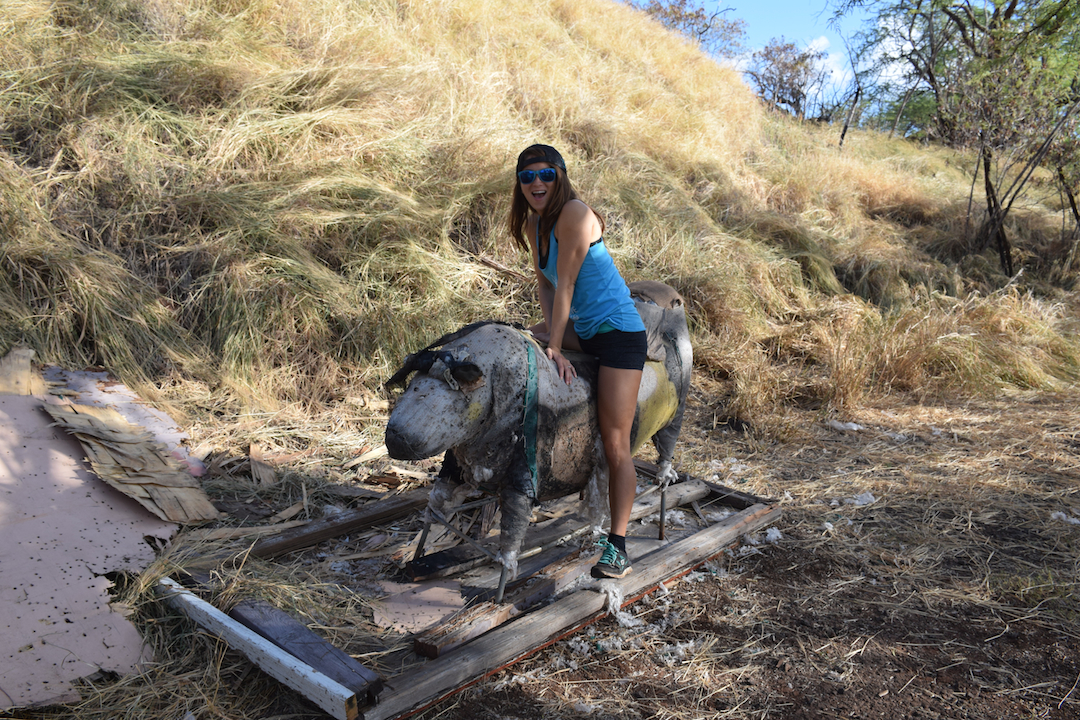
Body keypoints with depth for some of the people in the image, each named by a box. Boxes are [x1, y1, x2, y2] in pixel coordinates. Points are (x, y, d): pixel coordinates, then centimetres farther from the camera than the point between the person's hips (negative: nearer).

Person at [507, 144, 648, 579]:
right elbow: (545, 282, 11)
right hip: (580, 329, 9)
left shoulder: (574, 213, -16)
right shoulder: (533, 223, 9)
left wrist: (554, 347, -17)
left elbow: (565, 283, -18)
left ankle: (617, 548, -4)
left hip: (619, 332, -9)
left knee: (615, 445, -10)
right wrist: (552, 338, -3)